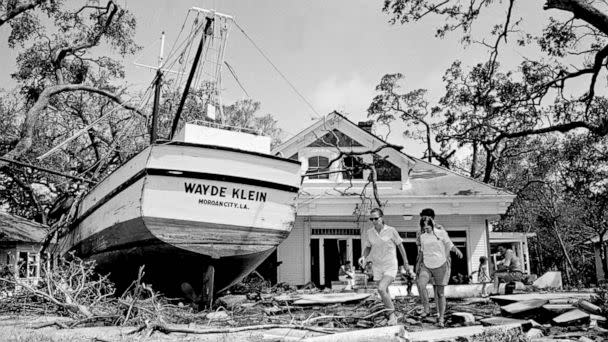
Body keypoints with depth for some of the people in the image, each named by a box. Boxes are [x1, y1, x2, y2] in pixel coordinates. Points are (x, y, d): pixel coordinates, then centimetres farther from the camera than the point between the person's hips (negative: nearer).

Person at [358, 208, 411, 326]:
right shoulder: (370, 232, 1)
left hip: (390, 266, -4)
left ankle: (392, 315, -7)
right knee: (385, 294, 10)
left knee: (381, 289, -24)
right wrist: (364, 257, -5)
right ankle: (392, 317, 28)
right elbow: (368, 247, 15)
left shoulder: (391, 231, -10)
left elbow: (400, 246, 1)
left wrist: (406, 263, 5)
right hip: (377, 267, 5)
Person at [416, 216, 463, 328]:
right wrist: (419, 263, 24)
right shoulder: (422, 237, 12)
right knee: (421, 285, -23)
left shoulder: (441, 233, 1)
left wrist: (457, 251, -19)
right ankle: (426, 309, -9)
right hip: (426, 266, 3)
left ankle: (441, 318, 10)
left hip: (440, 265, -2)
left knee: (440, 292, 0)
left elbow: (450, 245, 0)